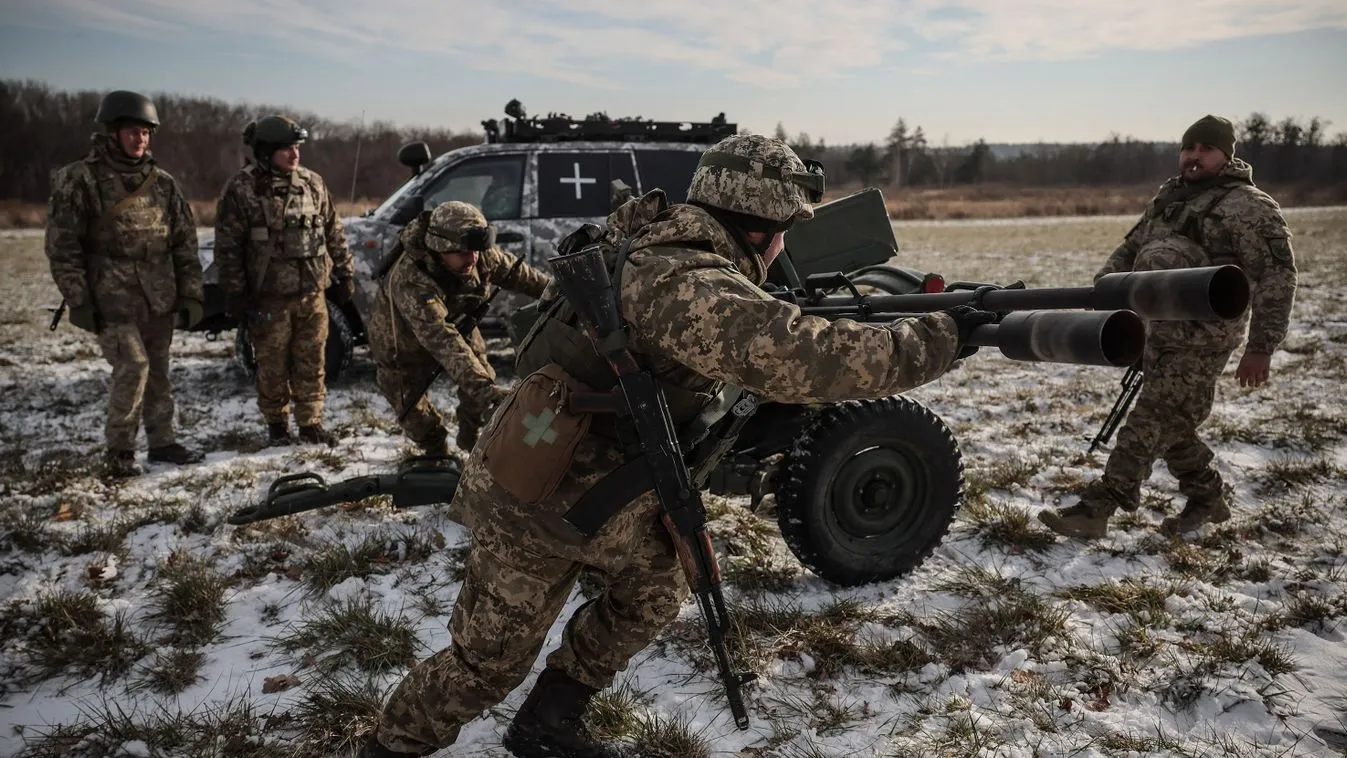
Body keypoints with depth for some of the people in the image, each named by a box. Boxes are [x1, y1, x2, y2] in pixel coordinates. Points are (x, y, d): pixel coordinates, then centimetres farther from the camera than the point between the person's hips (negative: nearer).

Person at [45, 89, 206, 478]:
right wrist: (79, 302, -10)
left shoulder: (162, 182, 8)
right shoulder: (80, 180, -5)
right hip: (112, 299, -4)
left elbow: (185, 242, 11)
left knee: (158, 372, 11)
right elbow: (62, 246, -5)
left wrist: (191, 295, 5)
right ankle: (118, 451, 3)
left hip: (159, 298, 5)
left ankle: (162, 441, 23)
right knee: (133, 367, -13)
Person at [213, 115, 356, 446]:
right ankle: (277, 425, 21)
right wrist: (236, 295, -7)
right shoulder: (241, 189, -5)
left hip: (312, 293, 3)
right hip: (269, 297, -3)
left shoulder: (312, 183, 8)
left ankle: (311, 424, 19)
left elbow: (334, 233, 15)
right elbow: (227, 247, -5)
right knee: (272, 365, 5)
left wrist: (344, 275, 13)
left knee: (311, 363, 8)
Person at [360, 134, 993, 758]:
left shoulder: (658, 242, 0)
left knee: (656, 590, 20)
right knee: (489, 663, 8)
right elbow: (796, 359, -41)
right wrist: (939, 336, -31)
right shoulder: (686, 283, -29)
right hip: (540, 503, -9)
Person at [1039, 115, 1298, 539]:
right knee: (1171, 427, 15)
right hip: (1156, 334, 8)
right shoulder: (1167, 197, 16)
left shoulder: (1247, 206, -8)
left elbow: (1276, 276, -12)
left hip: (1199, 341, -8)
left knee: (1151, 424, -9)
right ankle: (1208, 499, 33)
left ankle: (1098, 508, -9)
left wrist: (1261, 347, -16)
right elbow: (1130, 248, 23)